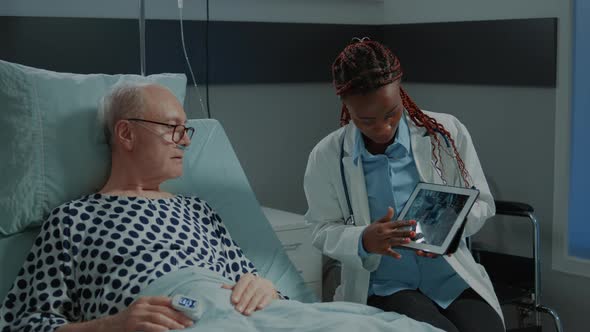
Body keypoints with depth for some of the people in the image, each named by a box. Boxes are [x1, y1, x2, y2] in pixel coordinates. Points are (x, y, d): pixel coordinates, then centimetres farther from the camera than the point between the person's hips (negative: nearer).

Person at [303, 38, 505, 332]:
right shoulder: (326, 157, -3)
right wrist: (363, 241, -20)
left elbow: (481, 203, 6)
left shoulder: (446, 132, -2)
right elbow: (323, 232, 3)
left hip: (452, 278, 2)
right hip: (383, 286, -1)